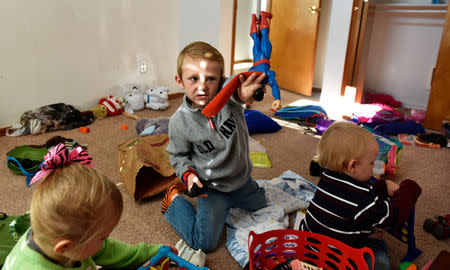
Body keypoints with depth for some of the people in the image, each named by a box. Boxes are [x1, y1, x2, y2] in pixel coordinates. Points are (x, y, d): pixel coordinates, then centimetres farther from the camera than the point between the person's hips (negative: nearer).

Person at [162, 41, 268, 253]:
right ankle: (174, 199, 21)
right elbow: (178, 155, -6)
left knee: (260, 204, 29)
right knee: (204, 244, 3)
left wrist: (244, 94, -60)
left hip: (241, 177, 4)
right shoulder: (180, 122, -23)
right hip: (213, 187, -3)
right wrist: (188, 175, -24)